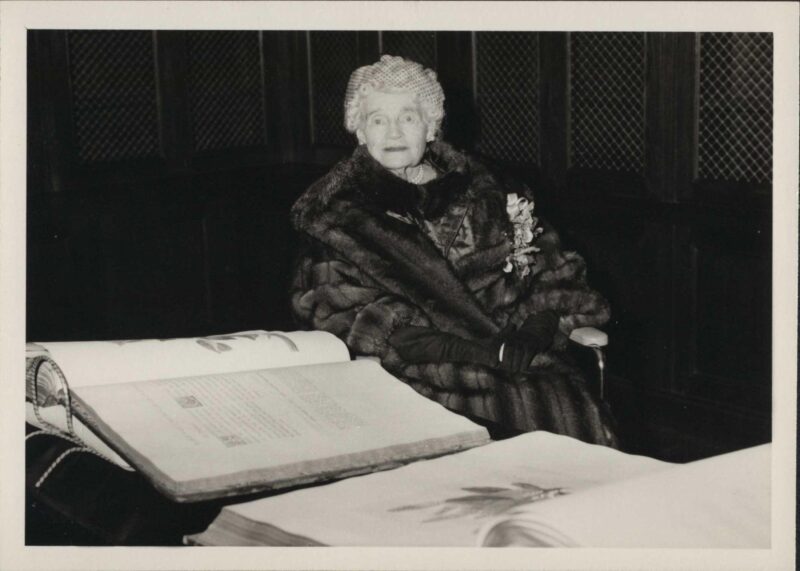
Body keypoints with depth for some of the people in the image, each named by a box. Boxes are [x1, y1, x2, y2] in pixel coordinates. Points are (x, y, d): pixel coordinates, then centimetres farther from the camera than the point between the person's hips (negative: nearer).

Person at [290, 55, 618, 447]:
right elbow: (340, 314, -4)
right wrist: (471, 348, -14)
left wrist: (537, 325, -7)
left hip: (514, 362, 3)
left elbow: (555, 273, 17)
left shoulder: (483, 193, 17)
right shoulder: (338, 211, 8)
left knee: (572, 411, -25)